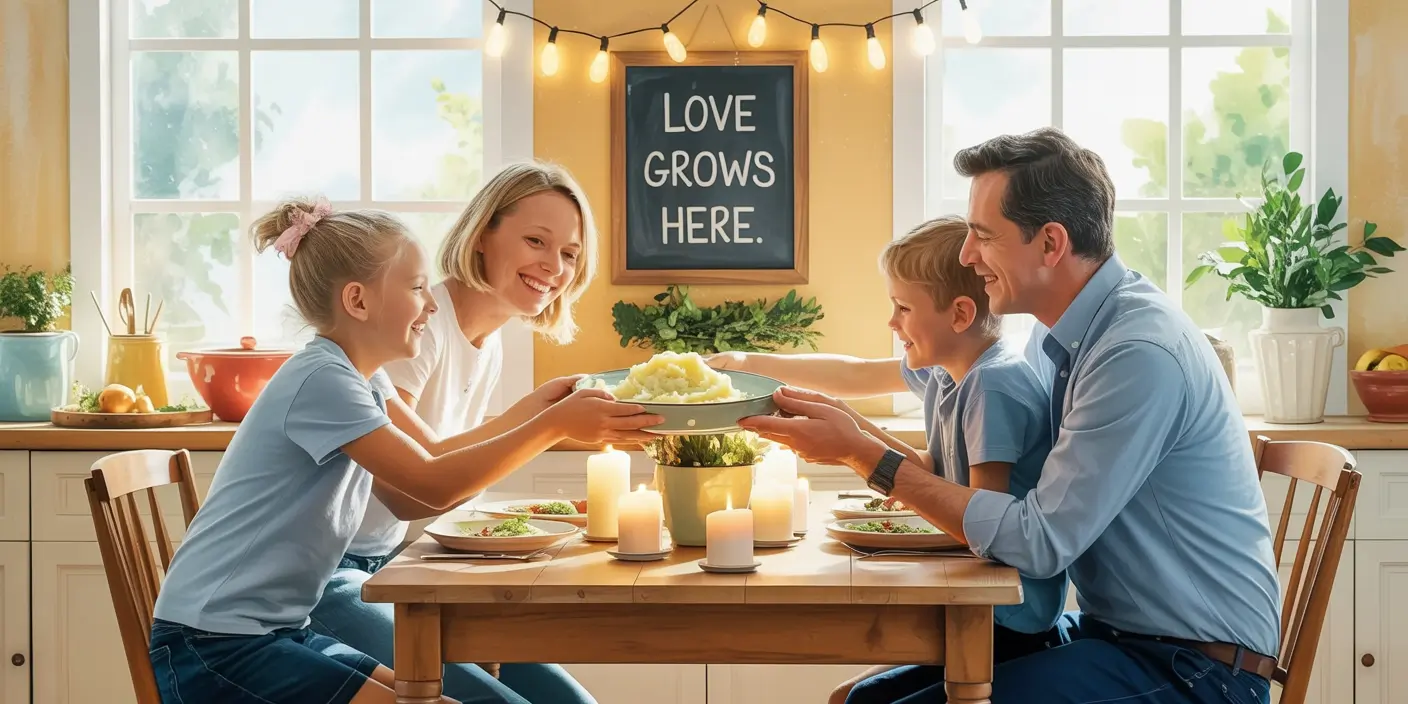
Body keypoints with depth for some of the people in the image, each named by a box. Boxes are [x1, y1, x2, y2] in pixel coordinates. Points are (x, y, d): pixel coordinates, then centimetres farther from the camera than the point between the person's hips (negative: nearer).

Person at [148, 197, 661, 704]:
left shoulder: (360, 377, 10)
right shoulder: (322, 379, -19)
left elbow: (434, 455, 14)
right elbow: (435, 484, -23)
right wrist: (554, 426, -22)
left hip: (279, 632, 9)